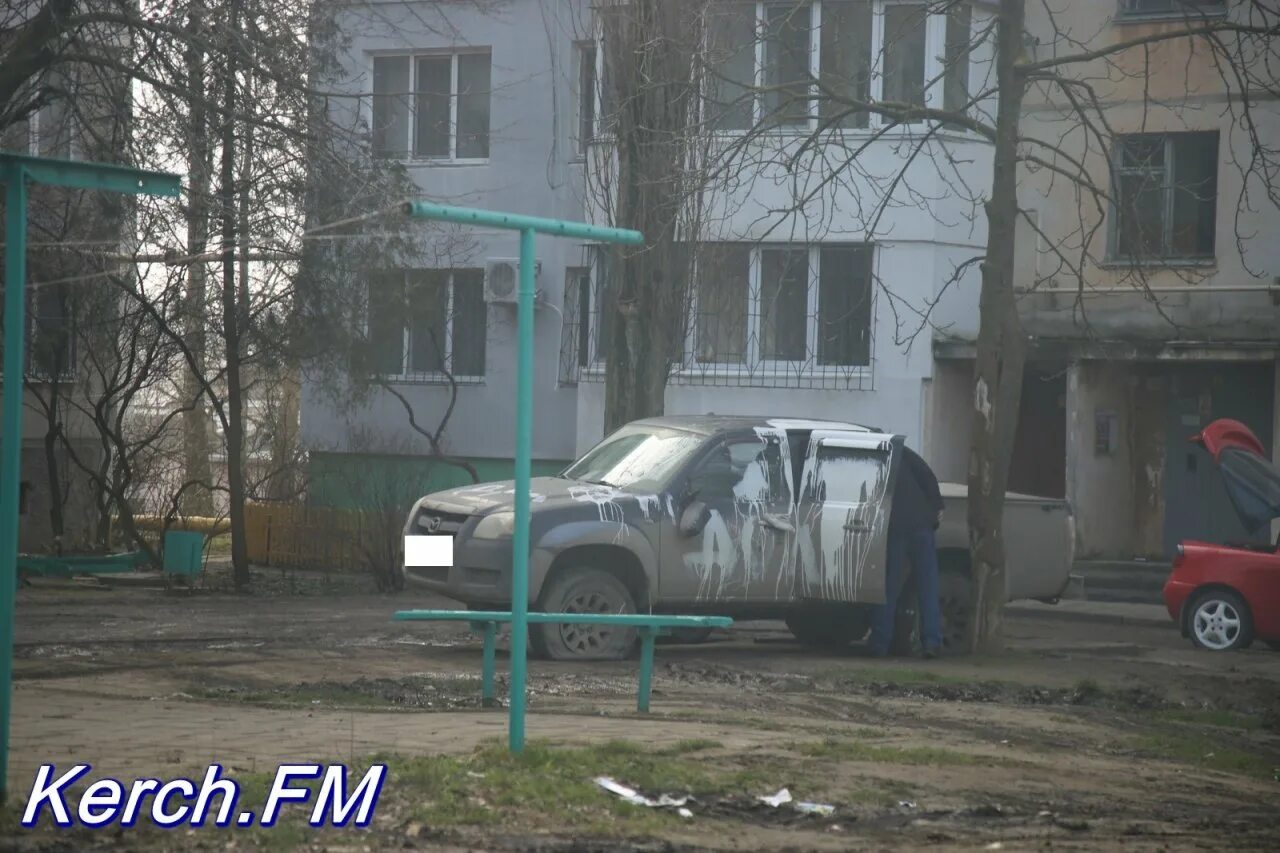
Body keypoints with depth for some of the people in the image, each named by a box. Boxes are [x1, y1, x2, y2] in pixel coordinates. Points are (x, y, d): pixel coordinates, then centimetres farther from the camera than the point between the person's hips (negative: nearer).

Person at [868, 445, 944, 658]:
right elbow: (927, 475, -2)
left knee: (888, 588, 7)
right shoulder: (899, 453, 9)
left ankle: (880, 644, 7)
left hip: (893, 529, 0)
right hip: (921, 524, 0)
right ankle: (932, 641, -2)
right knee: (928, 584, 4)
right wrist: (937, 505, 2)